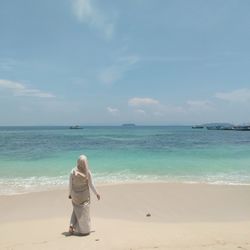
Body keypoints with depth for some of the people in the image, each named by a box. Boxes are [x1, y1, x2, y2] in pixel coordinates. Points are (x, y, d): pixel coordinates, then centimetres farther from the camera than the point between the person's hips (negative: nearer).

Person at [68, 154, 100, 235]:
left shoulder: (73, 172, -14)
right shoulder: (88, 172, -16)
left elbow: (70, 185, -6)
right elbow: (91, 185, -9)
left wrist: (69, 194, 11)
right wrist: (96, 193, 5)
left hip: (75, 195, 1)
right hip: (84, 195, -1)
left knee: (76, 210, 24)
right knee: (84, 212, 13)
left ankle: (72, 226, 13)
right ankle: (84, 231, 22)